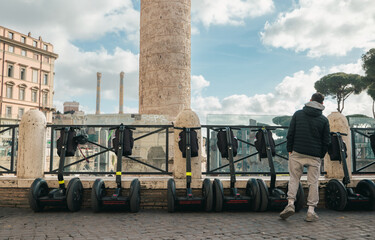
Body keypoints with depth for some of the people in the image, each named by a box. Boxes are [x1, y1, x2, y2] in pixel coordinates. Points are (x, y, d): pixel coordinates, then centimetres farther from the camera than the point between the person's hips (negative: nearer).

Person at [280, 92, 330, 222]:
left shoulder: (298, 114, 3)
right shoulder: (324, 120, 3)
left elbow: (290, 134, 1)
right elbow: (326, 141, 4)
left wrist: (290, 150, 8)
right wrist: (321, 156, 13)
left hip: (297, 153, 0)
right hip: (314, 156, 0)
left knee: (294, 178, 9)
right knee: (313, 182, 7)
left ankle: (290, 204, -4)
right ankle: (311, 211, 9)